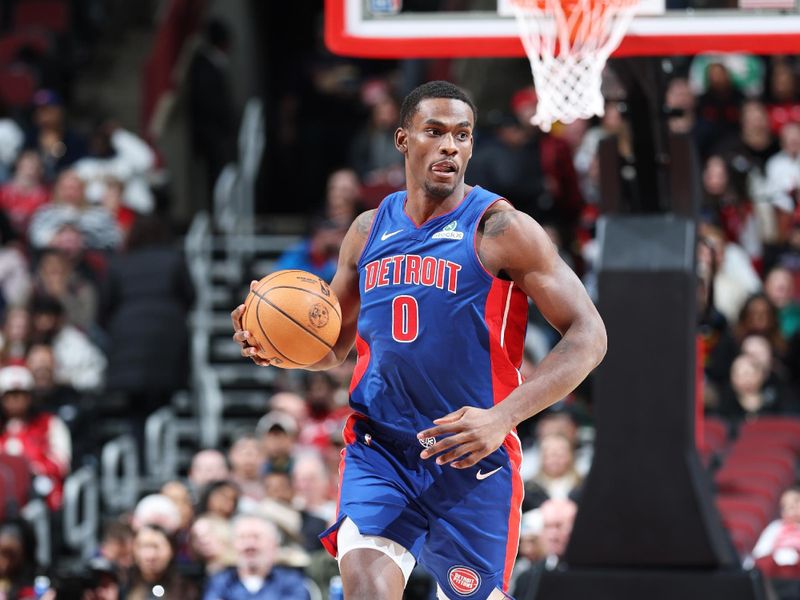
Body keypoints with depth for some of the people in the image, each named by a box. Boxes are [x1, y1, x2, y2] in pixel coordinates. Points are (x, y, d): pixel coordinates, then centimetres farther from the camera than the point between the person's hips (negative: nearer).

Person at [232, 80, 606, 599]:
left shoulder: (500, 229, -8)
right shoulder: (369, 230, 8)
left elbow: (588, 336, -12)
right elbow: (334, 344, 21)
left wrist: (503, 417, -24)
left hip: (472, 459, -3)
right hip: (379, 451, 3)